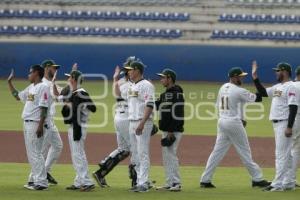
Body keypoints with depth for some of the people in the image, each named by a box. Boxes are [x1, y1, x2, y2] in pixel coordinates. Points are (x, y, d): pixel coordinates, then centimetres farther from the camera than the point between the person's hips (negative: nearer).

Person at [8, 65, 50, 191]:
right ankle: (36, 180, 18)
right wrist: (9, 83, 23)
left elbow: (44, 108, -18)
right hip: (27, 123, 10)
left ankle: (42, 182, -11)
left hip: (36, 124, -10)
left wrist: (40, 126, -23)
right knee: (31, 153, 12)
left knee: (36, 153, -11)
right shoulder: (30, 88, 17)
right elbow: (17, 96, 29)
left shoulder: (43, 87, -12)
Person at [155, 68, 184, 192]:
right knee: (166, 156, 11)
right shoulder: (165, 94, 17)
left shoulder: (176, 94, -14)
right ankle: (169, 183, 15)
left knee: (171, 155, -11)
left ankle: (176, 183, -10)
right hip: (166, 131, 10)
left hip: (174, 131, -10)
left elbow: (177, 114, -19)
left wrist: (171, 131, -23)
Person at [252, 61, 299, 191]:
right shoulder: (278, 87, 16)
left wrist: (289, 127, -24)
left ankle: (278, 184, -13)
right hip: (277, 123, 10)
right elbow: (263, 92, 24)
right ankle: (289, 182, 17)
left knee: (282, 154, -11)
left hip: (284, 123, -10)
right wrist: (255, 78, 14)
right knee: (285, 154, 12)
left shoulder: (290, 87, -13)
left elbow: (293, 107, -19)